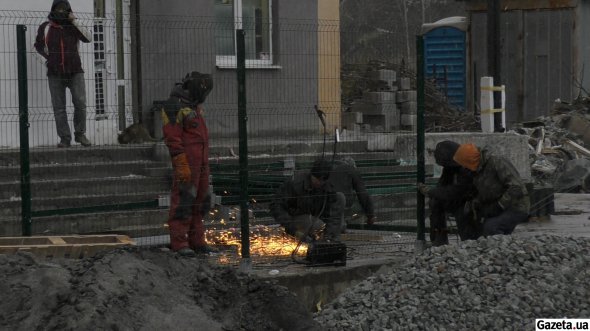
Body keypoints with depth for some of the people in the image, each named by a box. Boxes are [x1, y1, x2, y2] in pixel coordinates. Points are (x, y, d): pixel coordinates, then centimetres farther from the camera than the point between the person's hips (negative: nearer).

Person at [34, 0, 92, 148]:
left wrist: (75, 21, -14)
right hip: (55, 74, 1)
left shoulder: (73, 26, 5)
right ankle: (65, 138, 5)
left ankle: (80, 134, 5)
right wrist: (50, 57, 10)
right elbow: (38, 46, 20)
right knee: (59, 108, 0)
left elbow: (88, 38, -11)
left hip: (75, 72, -1)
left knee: (80, 103, -10)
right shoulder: (45, 28, 6)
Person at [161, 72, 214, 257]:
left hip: (201, 162, 9)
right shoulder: (174, 106, -12)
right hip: (187, 162, -9)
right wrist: (181, 165, -22)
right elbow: (172, 138, -17)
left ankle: (196, 241, 18)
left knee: (200, 200, 11)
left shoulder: (194, 105, 18)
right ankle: (179, 243, -5)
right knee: (183, 201, -8)